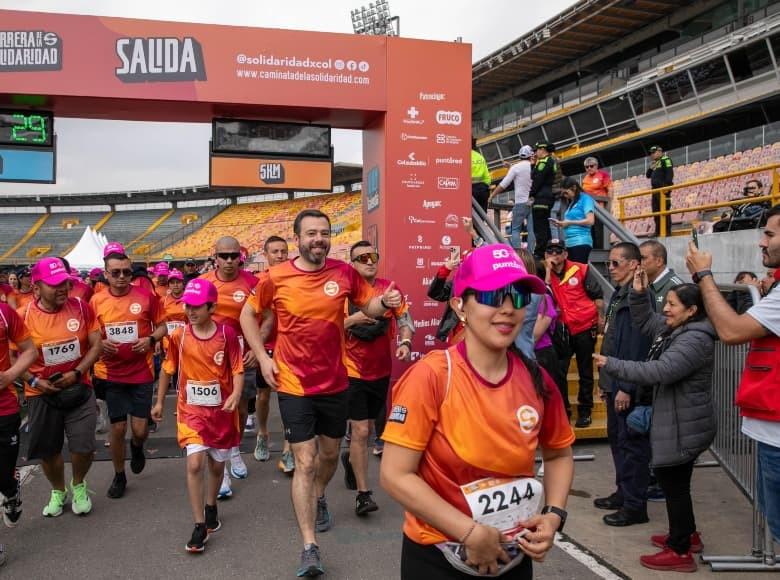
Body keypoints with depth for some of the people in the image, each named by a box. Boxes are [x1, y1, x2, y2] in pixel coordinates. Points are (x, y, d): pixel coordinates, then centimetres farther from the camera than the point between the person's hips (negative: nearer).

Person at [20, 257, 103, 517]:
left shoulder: (81, 308, -6)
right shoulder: (24, 316, -10)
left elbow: (96, 345, -2)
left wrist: (76, 373, -13)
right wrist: (33, 381, -13)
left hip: (78, 389, 0)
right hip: (42, 393, 0)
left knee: (84, 447, -2)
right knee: (48, 450, 12)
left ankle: (78, 485, 30)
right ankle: (58, 491, 39)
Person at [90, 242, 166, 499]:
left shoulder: (146, 296, -7)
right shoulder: (96, 300, -2)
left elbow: (162, 327, 3)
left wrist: (151, 339, -16)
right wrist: (100, 343, -12)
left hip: (141, 372, -1)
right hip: (110, 374, 1)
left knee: (140, 429, 1)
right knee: (118, 427, 8)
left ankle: (137, 447, 39)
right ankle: (119, 476, 29)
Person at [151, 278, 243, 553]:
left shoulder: (227, 334, -10)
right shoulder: (179, 336, -5)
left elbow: (237, 369, -8)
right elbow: (167, 369, 9)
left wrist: (235, 394, -26)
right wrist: (159, 402, 14)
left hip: (221, 410, 0)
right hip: (191, 410, 0)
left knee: (217, 465, 14)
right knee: (195, 463, -13)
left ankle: (211, 507, 41)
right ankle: (200, 526, -2)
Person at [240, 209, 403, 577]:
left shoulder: (344, 273, -7)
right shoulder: (275, 278, -11)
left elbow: (369, 306, 5)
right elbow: (248, 315, 3)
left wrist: (384, 302, -19)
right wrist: (263, 357, -5)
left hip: (335, 383, 3)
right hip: (294, 386, -3)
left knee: (330, 453, 20)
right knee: (305, 462, -4)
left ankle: (319, 498, 53)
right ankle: (309, 548, 5)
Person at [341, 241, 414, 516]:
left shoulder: (388, 288, 1)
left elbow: (405, 320, 6)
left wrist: (405, 342, -12)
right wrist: (353, 319, -25)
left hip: (382, 370, 4)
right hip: (353, 372, -4)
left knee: (366, 427, 20)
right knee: (361, 431, -7)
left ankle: (351, 459, 49)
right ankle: (363, 493, 4)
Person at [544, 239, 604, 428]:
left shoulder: (581, 270, -5)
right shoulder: (545, 274, 4)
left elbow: (598, 295, 0)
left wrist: (600, 318, -2)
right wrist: (548, 271, -13)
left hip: (585, 328, -2)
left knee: (585, 372, 8)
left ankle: (585, 411, 19)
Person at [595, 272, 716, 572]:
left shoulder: (695, 340, -23)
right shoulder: (672, 328, 8)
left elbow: (659, 371, -31)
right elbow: (644, 322, 19)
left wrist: (612, 365, -27)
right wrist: (640, 293, 0)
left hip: (684, 427, -10)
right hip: (674, 422, 10)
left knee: (673, 482, -1)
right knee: (674, 481, 21)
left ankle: (680, 552, 10)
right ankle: (687, 534, 37)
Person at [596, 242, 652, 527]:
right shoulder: (618, 295, 13)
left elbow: (638, 346, -23)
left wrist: (626, 387, -23)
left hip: (630, 386, -10)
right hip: (615, 382, 10)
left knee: (632, 442, 0)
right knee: (617, 439, 18)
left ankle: (635, 505, 10)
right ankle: (623, 492, 31)